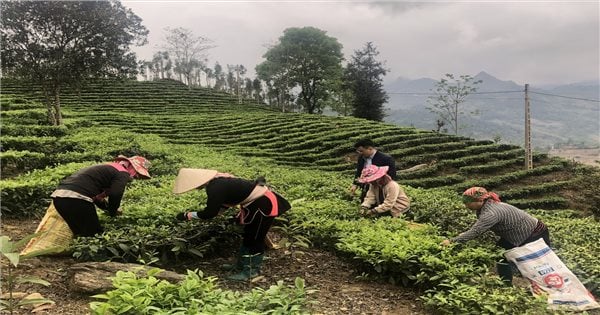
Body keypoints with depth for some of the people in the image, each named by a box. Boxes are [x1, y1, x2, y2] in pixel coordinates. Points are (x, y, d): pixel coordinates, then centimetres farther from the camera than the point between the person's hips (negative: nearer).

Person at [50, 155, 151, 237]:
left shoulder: (110, 167, 28)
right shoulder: (122, 173, -2)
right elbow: (115, 194, -17)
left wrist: (108, 209, 28)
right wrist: (113, 213, 1)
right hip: (76, 198, -10)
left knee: (81, 234, 19)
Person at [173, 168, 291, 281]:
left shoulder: (215, 188, -25)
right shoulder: (218, 181, 6)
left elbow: (211, 212, -19)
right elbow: (224, 204, 17)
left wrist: (189, 215, -7)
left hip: (263, 204, -11)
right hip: (258, 200, 11)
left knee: (254, 239, 1)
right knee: (248, 237, 21)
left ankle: (252, 271, 15)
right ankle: (241, 265, 33)